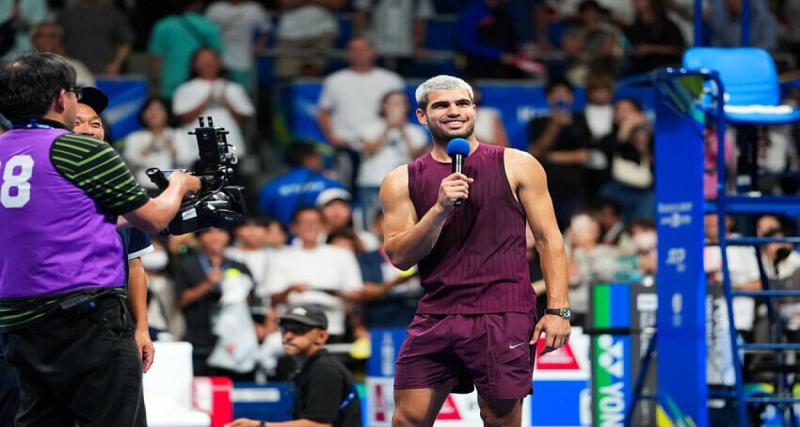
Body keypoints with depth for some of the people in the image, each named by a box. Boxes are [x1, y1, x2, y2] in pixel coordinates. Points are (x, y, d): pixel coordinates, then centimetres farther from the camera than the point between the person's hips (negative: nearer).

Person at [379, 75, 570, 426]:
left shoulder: (516, 166, 3)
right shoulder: (402, 181, 8)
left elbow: (548, 239, 3)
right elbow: (399, 256, 1)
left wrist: (557, 309, -7)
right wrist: (440, 209, -14)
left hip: (503, 315, -2)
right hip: (435, 316, 2)